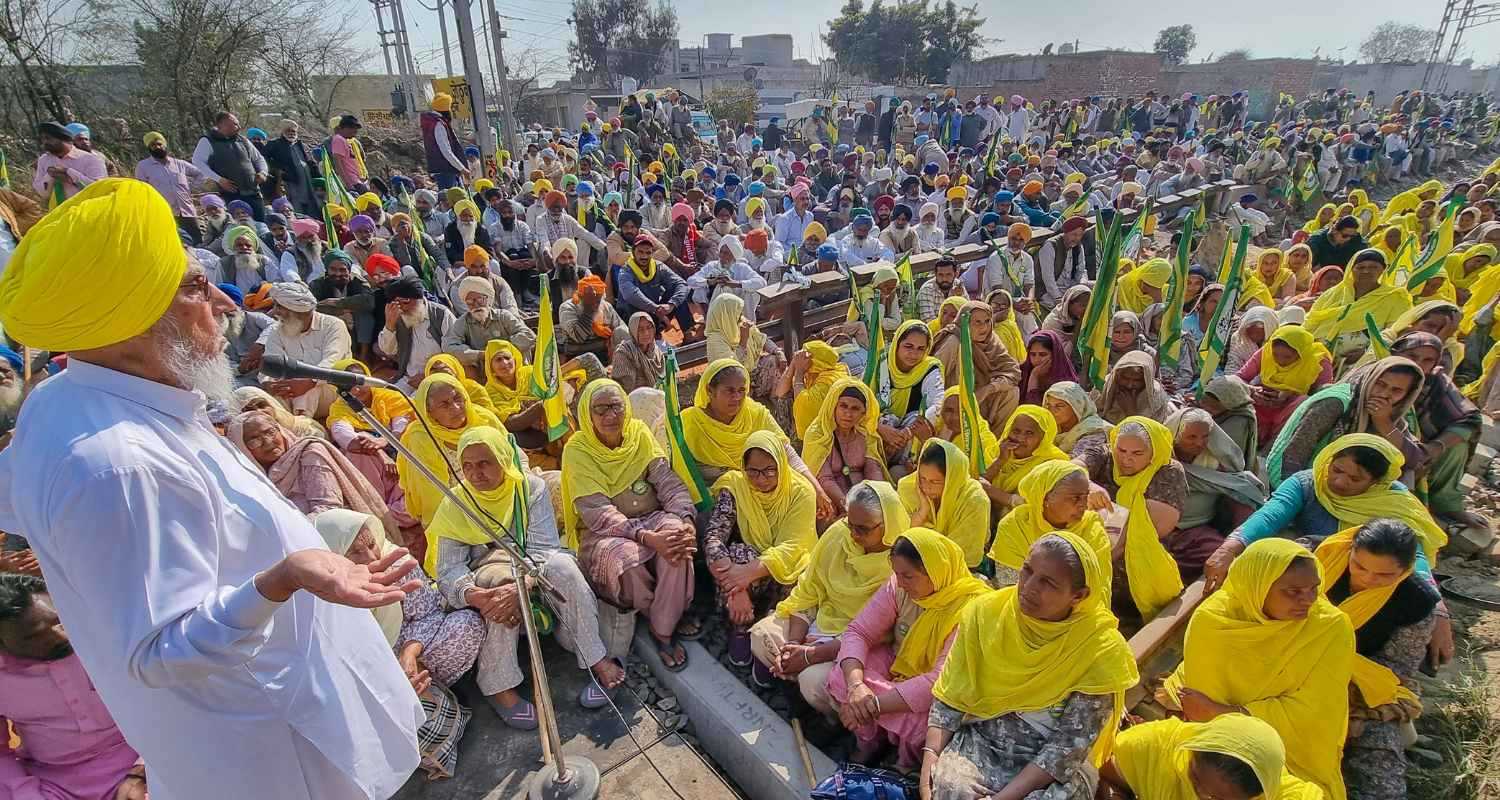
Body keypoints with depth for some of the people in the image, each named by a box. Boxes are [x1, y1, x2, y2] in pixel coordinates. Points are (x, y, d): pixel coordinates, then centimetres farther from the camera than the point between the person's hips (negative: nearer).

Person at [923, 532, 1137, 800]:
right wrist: (931, 754, -17)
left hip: (1058, 767, -1)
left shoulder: (1100, 649, -15)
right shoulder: (986, 613, -8)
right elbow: (949, 696, -3)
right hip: (980, 744, 1)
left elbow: (1071, 744, -16)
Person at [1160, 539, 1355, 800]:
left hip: (1296, 748, 1)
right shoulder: (1211, 620, -20)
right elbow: (1206, 706, -14)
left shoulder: (1332, 627, -18)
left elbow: (1309, 710, -17)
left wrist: (1218, 712, -19)